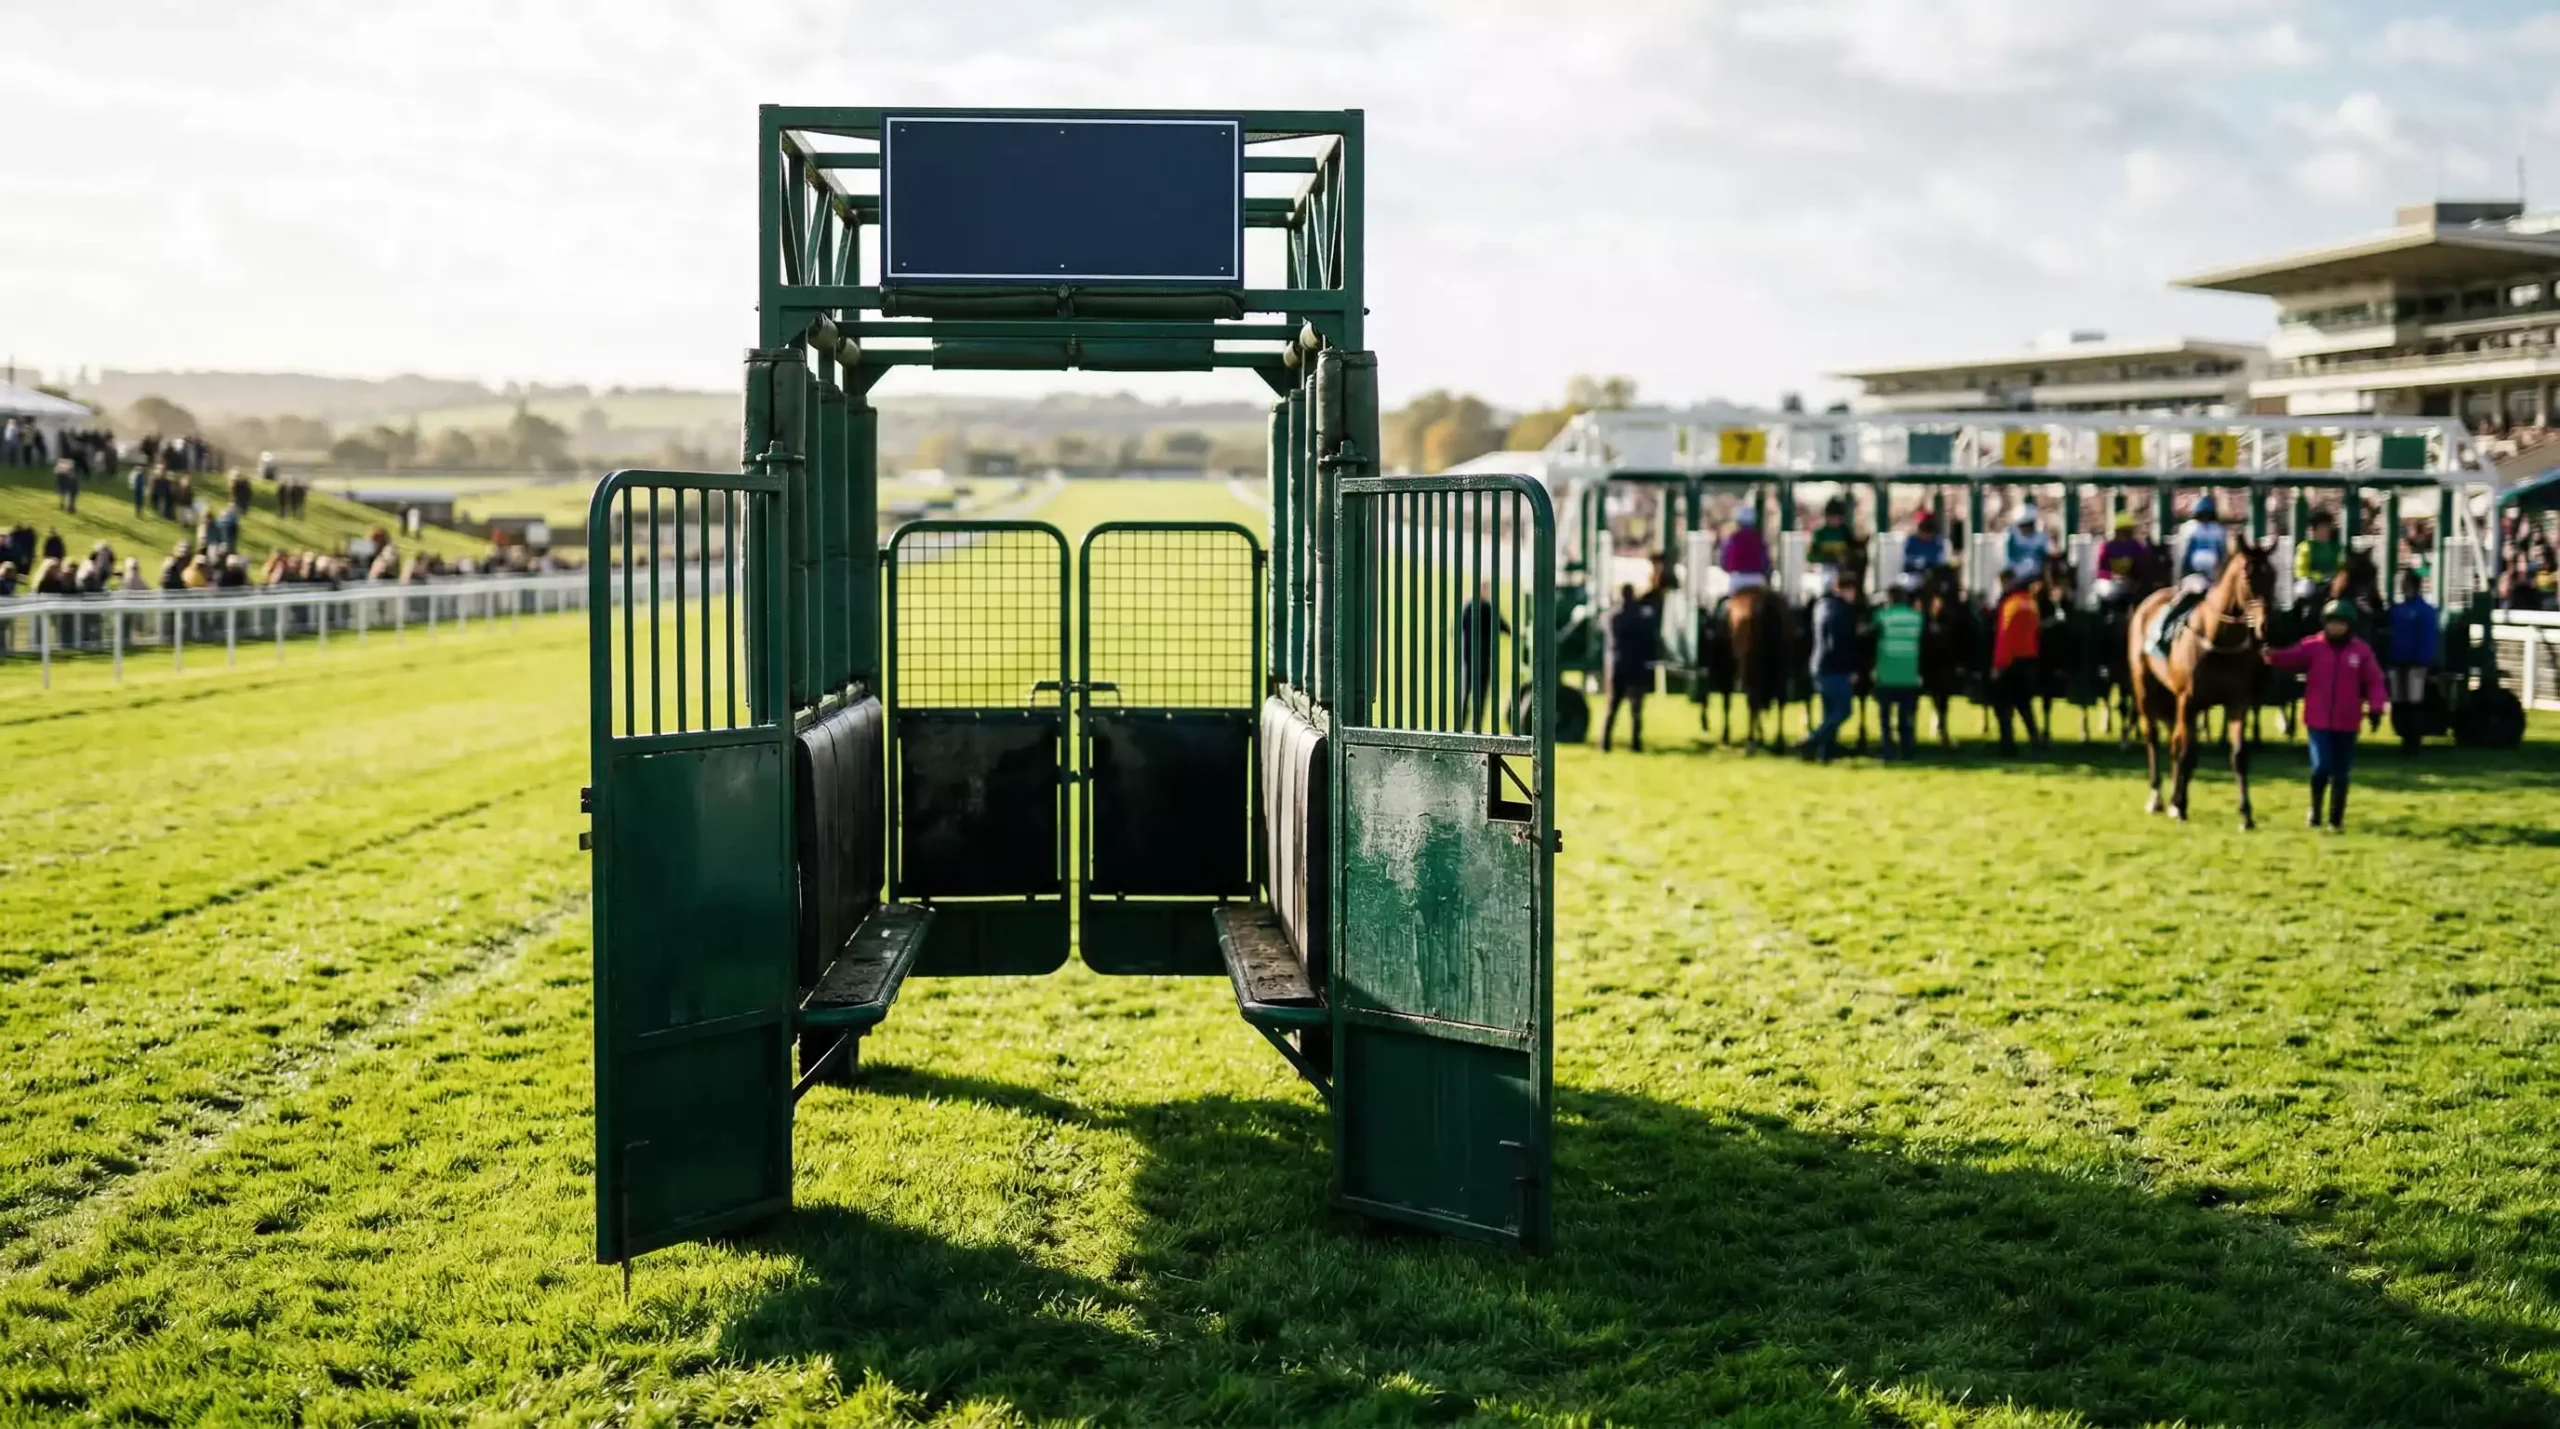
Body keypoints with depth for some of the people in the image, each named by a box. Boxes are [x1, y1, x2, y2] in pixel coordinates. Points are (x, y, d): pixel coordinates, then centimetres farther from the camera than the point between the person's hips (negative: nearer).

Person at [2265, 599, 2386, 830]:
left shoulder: (2361, 650, 0)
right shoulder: (2313, 646, -2)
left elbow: (2374, 681, 1)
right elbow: (2291, 657, -17)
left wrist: (2375, 708, -12)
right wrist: (2272, 656, -39)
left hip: (2346, 723, 1)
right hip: (2318, 721, -1)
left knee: (2340, 772, 9)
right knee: (2321, 767, -11)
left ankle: (2337, 817, 22)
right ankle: (2315, 809, 14)